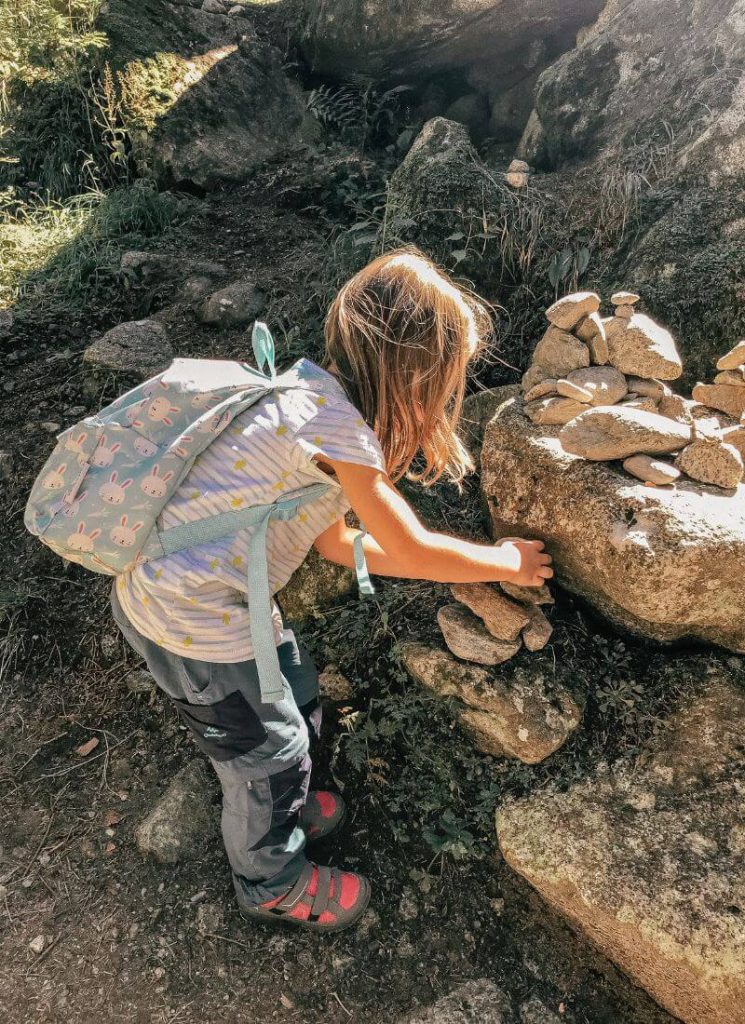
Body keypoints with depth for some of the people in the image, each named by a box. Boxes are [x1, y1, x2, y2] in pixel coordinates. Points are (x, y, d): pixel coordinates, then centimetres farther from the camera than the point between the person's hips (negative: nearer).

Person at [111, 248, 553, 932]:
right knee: (268, 749, 12)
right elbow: (412, 550, -16)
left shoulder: (319, 395, 5)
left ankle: (280, 810, 54)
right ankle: (273, 884, 42)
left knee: (296, 702, 24)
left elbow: (338, 541, 9)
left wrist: (459, 565, 10)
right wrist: (505, 563, 1)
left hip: (172, 584, 8)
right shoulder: (335, 423, -25)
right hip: (189, 618, -8)